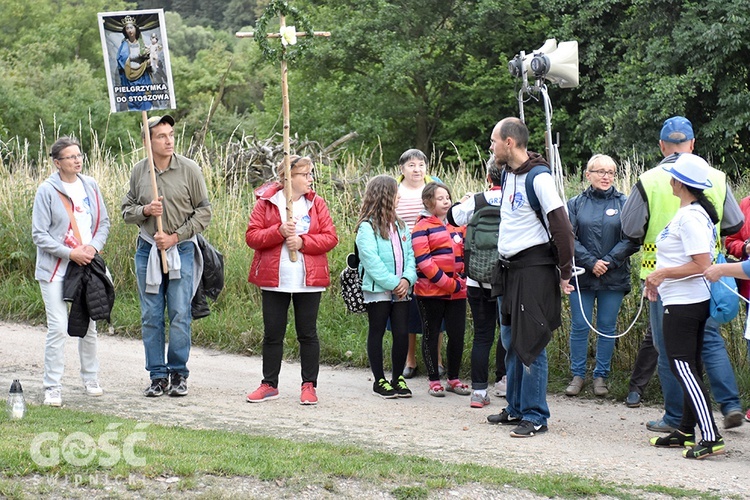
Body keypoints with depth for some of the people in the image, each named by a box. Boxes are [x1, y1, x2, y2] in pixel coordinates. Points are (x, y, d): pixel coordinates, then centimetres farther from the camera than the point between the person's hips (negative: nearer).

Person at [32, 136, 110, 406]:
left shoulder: (90, 186, 6)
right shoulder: (47, 191, -9)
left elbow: (104, 222, 13)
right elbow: (39, 234, -10)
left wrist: (93, 247, -6)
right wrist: (70, 253, -15)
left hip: (87, 266, 5)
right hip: (56, 271, -5)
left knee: (89, 326, 13)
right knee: (58, 328, -8)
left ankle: (90, 379, 29)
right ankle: (53, 388, -1)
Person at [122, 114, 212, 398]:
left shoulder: (189, 169, -3)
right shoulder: (139, 171, 5)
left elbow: (204, 212, -1)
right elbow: (127, 211, 12)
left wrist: (175, 237, -9)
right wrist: (145, 210, -10)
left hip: (181, 249, -2)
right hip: (147, 250, 3)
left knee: (180, 315, -2)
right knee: (151, 316, 4)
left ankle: (179, 374, 9)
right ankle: (158, 376, 12)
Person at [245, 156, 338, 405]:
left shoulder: (316, 203, 5)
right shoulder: (265, 202, 1)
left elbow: (330, 237, -1)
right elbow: (252, 237, -5)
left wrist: (303, 241, -15)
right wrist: (279, 231, -19)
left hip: (308, 280, 0)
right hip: (274, 279, 0)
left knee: (307, 333, 4)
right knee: (272, 334, 7)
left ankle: (309, 385, 11)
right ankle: (269, 384, 17)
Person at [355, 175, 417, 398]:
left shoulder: (399, 226, 14)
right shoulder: (367, 227, -9)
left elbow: (409, 254, 9)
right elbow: (371, 260, -16)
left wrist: (407, 279, -8)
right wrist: (393, 283, -18)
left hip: (401, 291, 6)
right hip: (377, 289, -6)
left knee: (402, 333, 2)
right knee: (377, 333, 5)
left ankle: (398, 378, 16)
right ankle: (379, 381, 12)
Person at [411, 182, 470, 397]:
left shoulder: (458, 224, 15)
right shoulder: (423, 227, -3)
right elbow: (423, 261, -12)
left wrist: (461, 281, 5)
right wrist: (448, 283, -16)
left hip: (457, 292, 5)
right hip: (431, 291, -5)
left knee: (457, 335, 4)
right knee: (431, 335, 3)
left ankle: (453, 378, 16)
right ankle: (434, 381, 10)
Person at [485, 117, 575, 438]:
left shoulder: (538, 178, -16)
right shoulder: (508, 174, 12)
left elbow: (562, 228, -18)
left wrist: (564, 274, -14)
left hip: (533, 269, -9)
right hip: (508, 268, 9)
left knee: (530, 344, -6)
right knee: (511, 342, 15)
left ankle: (535, 416, -1)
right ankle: (516, 409, 25)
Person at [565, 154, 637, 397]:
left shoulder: (624, 203, 2)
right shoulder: (576, 204, 5)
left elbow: (631, 239, -4)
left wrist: (609, 262, -13)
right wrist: (590, 262, -13)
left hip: (614, 277, 0)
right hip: (581, 276, 1)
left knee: (607, 328, 6)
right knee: (579, 327, 3)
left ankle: (601, 376, 15)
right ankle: (578, 375, 13)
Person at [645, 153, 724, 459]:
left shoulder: (689, 217, -19)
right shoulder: (694, 213, 13)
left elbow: (702, 264, -25)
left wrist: (663, 273, -16)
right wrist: (659, 279, 18)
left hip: (683, 304, -11)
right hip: (692, 300, 11)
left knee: (682, 367, -10)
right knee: (688, 367, 15)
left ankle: (711, 437, -16)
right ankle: (686, 431, 23)